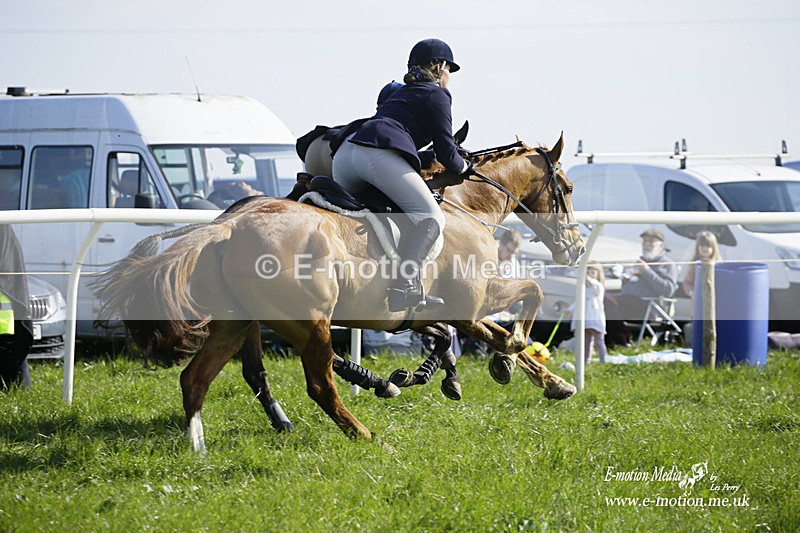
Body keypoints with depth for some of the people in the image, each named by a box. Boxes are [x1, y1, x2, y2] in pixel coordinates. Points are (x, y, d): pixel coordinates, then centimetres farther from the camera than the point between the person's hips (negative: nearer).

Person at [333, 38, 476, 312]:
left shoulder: (401, 92, 35)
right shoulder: (437, 94, 11)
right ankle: (404, 286, -27)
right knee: (429, 217, -13)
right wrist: (464, 168, 28)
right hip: (380, 155, -8)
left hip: (346, 153, 8)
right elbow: (446, 153, 6)